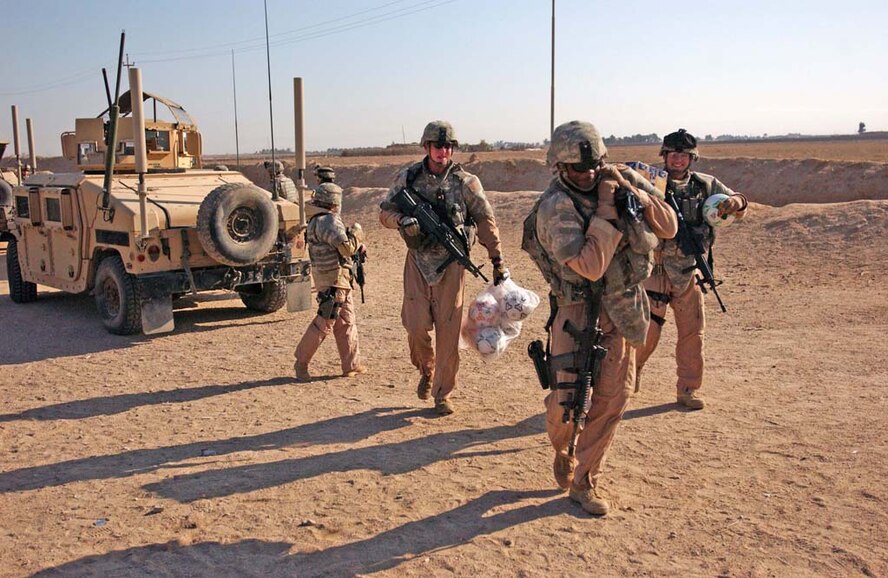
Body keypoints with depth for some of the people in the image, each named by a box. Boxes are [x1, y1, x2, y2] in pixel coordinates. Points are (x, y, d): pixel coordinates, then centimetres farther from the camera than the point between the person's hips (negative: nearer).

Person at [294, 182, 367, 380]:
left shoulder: (317, 220, 15)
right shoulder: (328, 221, -17)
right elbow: (347, 247, -25)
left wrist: (357, 245, 8)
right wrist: (356, 232, -7)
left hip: (340, 281, 11)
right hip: (333, 281, -11)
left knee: (346, 323, 14)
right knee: (324, 323, -4)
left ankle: (352, 365, 20)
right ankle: (301, 363, 6)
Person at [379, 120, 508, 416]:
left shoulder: (465, 182, -3)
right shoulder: (409, 177, 2)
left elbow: (486, 221, 1)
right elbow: (384, 212, 8)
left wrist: (498, 262, -2)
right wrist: (403, 220, -15)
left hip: (451, 263, -1)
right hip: (418, 262, 1)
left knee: (449, 330, 1)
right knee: (416, 326, -3)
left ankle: (443, 394, 14)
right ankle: (426, 370, 29)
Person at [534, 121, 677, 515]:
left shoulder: (624, 178, 0)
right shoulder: (555, 206, -17)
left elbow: (670, 227, -1)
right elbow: (590, 267, -26)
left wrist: (633, 192, -15)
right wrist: (607, 209, -24)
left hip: (623, 311, 5)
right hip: (578, 308, -4)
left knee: (612, 400, 5)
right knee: (568, 397, -7)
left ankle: (584, 480, 20)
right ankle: (561, 450, 28)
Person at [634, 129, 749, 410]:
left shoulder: (705, 184, 5)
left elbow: (739, 209, 8)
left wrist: (736, 201, -16)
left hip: (688, 272, 3)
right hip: (655, 269, -3)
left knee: (692, 332, 7)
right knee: (646, 330, 1)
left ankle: (688, 390, 19)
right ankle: (631, 373, 28)